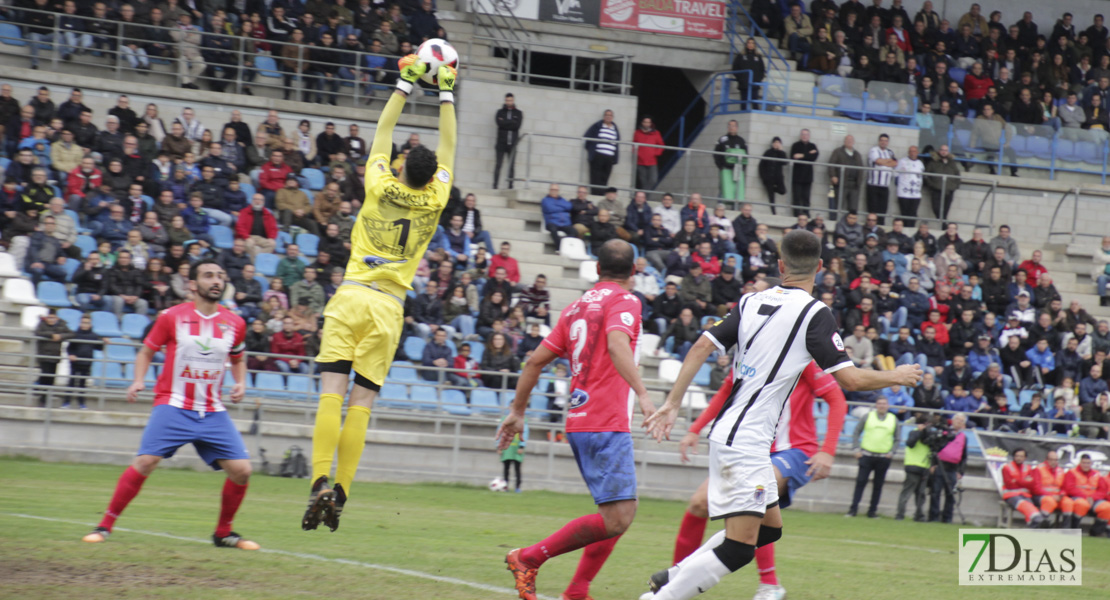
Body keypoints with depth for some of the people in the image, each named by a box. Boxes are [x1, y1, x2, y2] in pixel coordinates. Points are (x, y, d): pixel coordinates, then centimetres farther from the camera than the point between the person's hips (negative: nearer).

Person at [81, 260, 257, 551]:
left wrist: (240, 383, 5)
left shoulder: (235, 324, 5)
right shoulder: (172, 317, -4)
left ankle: (223, 533, 15)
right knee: (145, 462, -19)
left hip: (213, 412, 3)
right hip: (173, 405, -3)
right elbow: (146, 352, 8)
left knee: (241, 470, -6)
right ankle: (105, 525, -7)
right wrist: (138, 381, -8)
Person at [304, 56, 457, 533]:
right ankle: (340, 493, -6)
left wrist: (406, 83, 24)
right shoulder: (433, 202, 3)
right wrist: (445, 92, 24)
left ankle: (320, 483, -24)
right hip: (387, 309, 1)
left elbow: (382, 134, 15)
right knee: (362, 403, 0)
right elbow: (447, 149, 16)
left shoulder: (381, 189, 1)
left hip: (350, 298, -1)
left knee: (332, 393, -10)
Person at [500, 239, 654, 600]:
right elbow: (617, 344, -26)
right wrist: (643, 395, -35)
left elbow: (536, 360, 16)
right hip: (607, 424, -9)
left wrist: (517, 413, 23)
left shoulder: (577, 307, 17)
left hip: (579, 422, 9)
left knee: (623, 511, 16)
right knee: (616, 518, -12)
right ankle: (528, 559, -9)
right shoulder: (624, 301, -5)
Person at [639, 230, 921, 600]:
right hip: (746, 440, -9)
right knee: (739, 549, -10)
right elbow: (849, 379, -13)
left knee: (769, 528, 20)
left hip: (729, 432, 9)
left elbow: (702, 347, 5)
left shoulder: (752, 302, 9)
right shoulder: (814, 314, -10)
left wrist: (672, 405, 8)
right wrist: (896, 377, 5)